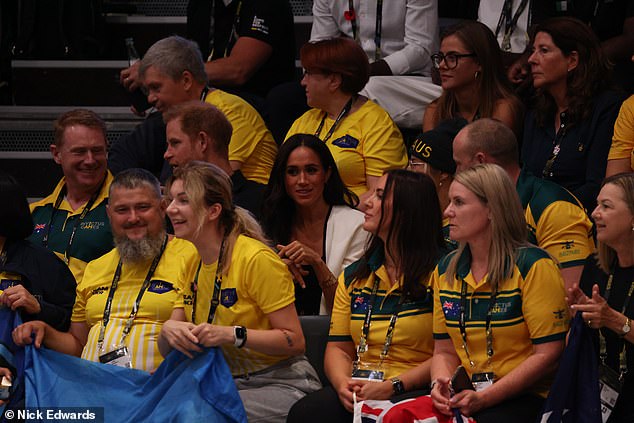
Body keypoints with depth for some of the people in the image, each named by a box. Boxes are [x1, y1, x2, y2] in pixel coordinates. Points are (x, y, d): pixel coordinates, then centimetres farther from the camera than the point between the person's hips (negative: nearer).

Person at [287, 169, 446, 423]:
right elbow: (338, 347, 15)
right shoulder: (353, 276, 19)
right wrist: (344, 384, -8)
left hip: (415, 392, -5)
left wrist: (393, 386, -17)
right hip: (360, 390, 5)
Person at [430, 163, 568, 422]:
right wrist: (440, 384, -6)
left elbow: (548, 354, -11)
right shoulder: (446, 270, 13)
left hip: (525, 399, -5)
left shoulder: (532, 266, -6)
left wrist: (483, 399, -18)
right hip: (464, 397, 5)